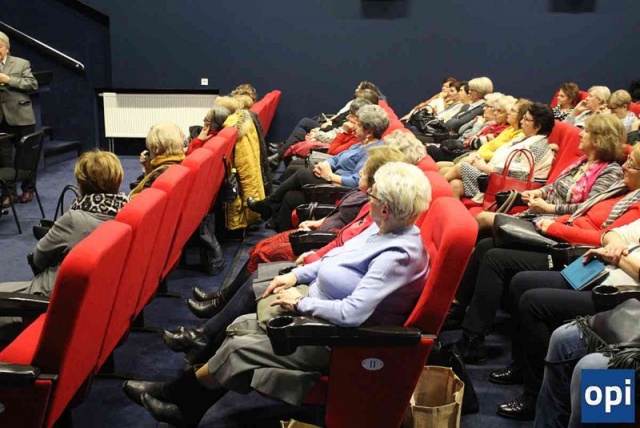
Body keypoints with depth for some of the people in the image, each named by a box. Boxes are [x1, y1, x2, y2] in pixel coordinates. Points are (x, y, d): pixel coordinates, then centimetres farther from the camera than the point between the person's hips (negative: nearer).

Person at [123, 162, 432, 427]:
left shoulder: (396, 255, -30)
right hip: (317, 305, 9)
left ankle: (172, 392, 16)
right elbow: (340, 258, 13)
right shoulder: (386, 229, -1)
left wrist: (301, 303, -20)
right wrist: (297, 274, 2)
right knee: (241, 325, 6)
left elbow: (352, 313, -34)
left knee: (239, 349, -10)